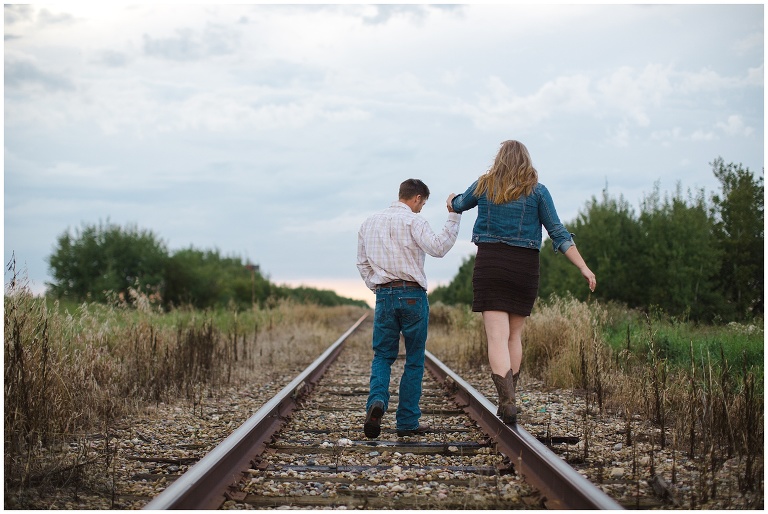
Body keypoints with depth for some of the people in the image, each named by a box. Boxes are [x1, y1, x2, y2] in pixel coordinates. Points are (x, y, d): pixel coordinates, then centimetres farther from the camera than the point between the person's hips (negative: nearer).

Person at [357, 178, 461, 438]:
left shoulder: (369, 223, 14)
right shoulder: (413, 221, -5)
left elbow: (362, 263, 16)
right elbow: (438, 247, -19)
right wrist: (453, 216, -15)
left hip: (384, 296, 4)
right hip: (412, 295, -4)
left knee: (383, 355, 10)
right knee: (414, 360, 5)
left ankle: (377, 401, -18)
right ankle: (407, 422, 5)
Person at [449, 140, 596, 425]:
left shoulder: (483, 185, 6)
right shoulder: (537, 190, 2)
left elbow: (459, 204, 27)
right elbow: (558, 233, -4)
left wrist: (451, 201, 51)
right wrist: (583, 267, -4)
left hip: (489, 264, 0)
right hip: (524, 267, 1)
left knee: (497, 338, -6)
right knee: (514, 335, 16)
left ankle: (507, 402, -22)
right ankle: (508, 399, 20)